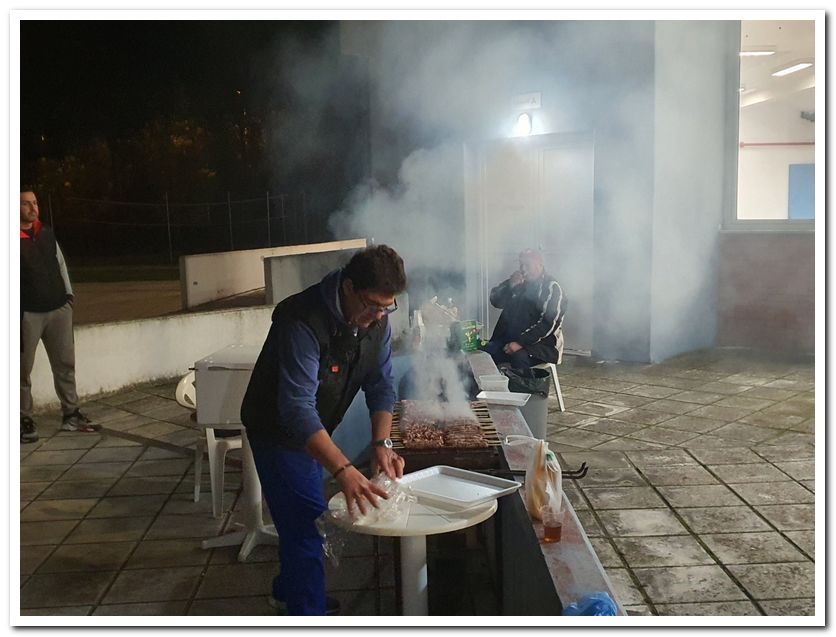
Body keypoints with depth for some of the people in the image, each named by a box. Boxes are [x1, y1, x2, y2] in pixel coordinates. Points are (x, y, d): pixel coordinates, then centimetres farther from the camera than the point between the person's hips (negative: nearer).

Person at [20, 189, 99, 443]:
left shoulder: (47, 234, 12)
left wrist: (68, 293, 12)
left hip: (59, 309, 5)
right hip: (28, 313, -5)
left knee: (65, 364, 8)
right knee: (23, 369, 1)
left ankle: (71, 415, 16)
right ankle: (24, 420, 10)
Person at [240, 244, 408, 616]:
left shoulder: (376, 320, -12)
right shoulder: (303, 320, -37)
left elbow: (381, 385, -10)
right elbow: (297, 408, -44)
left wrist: (381, 443, -26)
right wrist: (343, 470, -53)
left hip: (313, 429, 8)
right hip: (278, 429, -8)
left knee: (302, 519, 24)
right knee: (305, 526, -10)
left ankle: (289, 587, 46)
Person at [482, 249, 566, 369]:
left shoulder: (552, 288, -6)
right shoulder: (517, 282, 16)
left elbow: (549, 324, -16)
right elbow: (495, 301, 12)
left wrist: (521, 342, -23)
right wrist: (509, 286, -8)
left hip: (541, 342, -6)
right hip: (510, 336, 6)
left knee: (519, 356, -36)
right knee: (486, 352, -19)